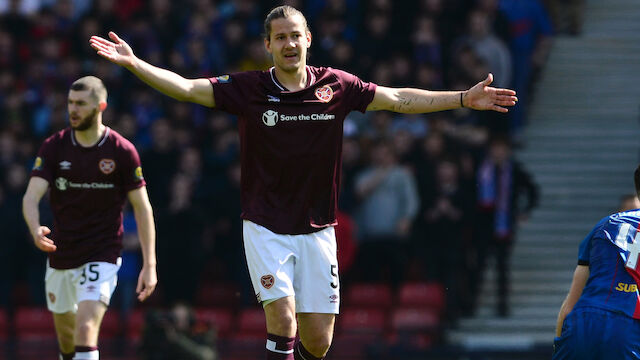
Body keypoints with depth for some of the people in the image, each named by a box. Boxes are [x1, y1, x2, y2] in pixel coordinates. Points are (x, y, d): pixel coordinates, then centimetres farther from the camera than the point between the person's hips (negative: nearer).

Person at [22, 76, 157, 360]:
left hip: (102, 256, -4)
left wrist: (150, 264, -7)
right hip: (60, 256, 4)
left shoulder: (122, 151, -8)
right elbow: (31, 196, -13)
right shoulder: (54, 147, -2)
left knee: (86, 331, -20)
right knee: (65, 333, 16)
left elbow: (142, 208, -2)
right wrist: (36, 230, -36)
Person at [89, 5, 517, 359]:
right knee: (283, 317, -19)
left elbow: (399, 99, 7)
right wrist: (133, 63, -22)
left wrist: (463, 98, 4)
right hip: (266, 228, -2)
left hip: (317, 230, 2)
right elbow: (186, 87, -10)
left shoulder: (337, 86, 0)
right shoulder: (248, 88, -5)